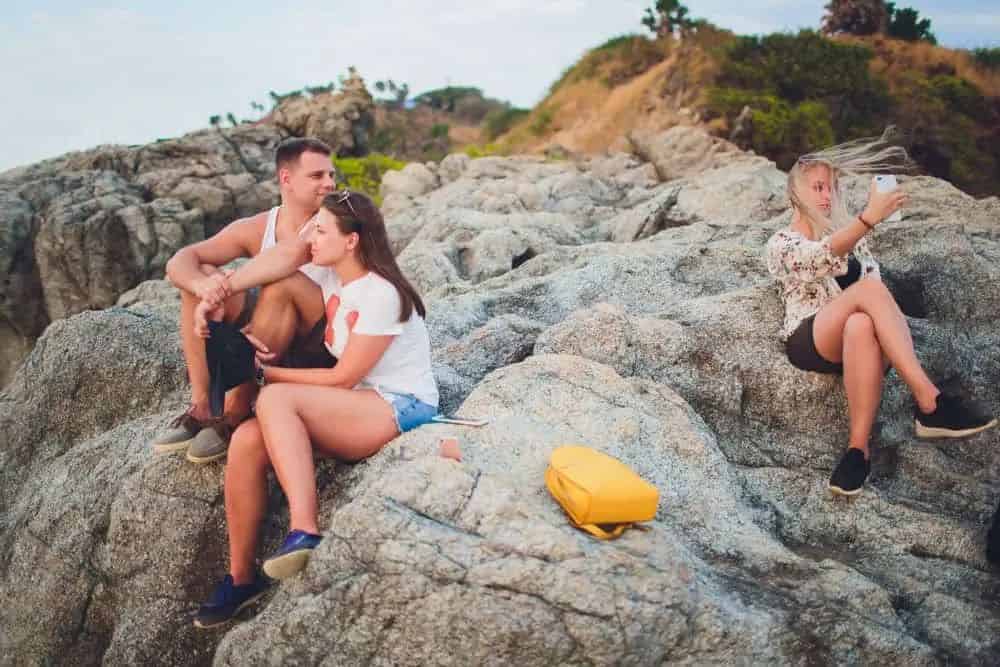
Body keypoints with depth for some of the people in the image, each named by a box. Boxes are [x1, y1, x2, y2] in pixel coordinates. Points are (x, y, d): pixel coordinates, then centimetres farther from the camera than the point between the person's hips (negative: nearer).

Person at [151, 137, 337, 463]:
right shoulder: (255, 228, 1)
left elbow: (292, 255, -35)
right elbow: (179, 261, -6)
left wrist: (226, 286, -35)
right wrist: (202, 285, -30)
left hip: (327, 342, -5)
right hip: (265, 338, 5)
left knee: (281, 282, -32)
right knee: (200, 276, -10)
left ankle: (234, 412, -24)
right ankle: (201, 406, -15)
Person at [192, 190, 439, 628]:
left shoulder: (382, 295, -16)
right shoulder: (329, 279, 8)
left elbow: (342, 378, -14)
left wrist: (267, 372, -7)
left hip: (400, 410, -8)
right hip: (354, 410, 8)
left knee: (275, 399, -29)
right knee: (246, 441, -16)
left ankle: (305, 531, -33)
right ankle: (241, 577, -4)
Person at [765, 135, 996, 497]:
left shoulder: (848, 232, 27)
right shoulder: (782, 242, 9)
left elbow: (875, 276, 15)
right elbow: (819, 259, -15)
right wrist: (869, 219, -31)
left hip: (859, 332, 3)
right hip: (809, 341, -3)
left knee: (861, 327, -38)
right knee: (868, 290, -35)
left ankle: (858, 448, -42)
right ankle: (931, 403, -43)